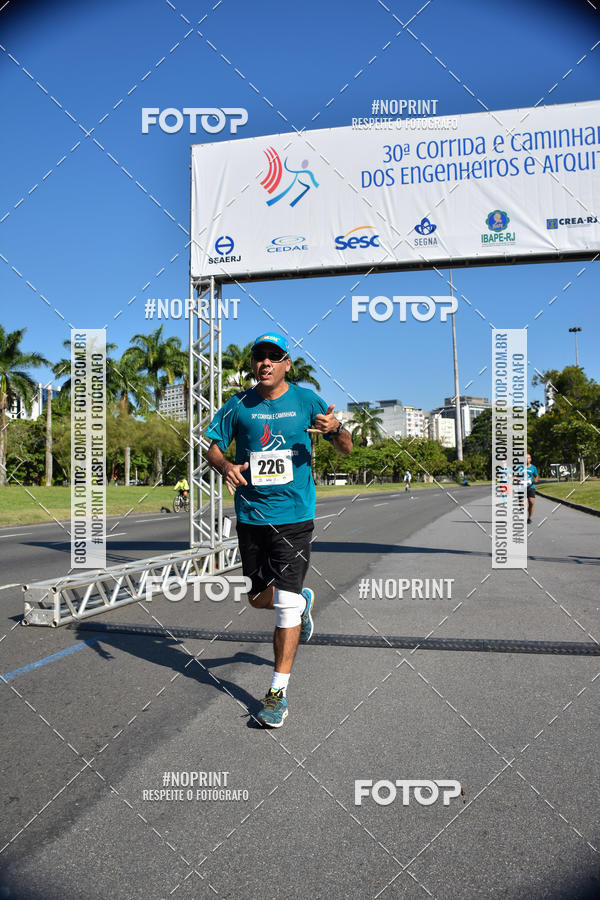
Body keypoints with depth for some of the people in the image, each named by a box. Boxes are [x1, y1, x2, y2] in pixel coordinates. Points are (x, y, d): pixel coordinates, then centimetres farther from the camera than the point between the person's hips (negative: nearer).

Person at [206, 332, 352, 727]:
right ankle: (305, 600, 46)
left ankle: (278, 692, 5)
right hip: (251, 516, 3)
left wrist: (335, 428, -19)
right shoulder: (239, 405, 4)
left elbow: (347, 448, 4)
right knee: (258, 598, 13)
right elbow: (214, 446, 9)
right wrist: (225, 466, -15)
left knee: (286, 605, -7)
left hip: (294, 515, -3)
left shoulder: (306, 400, 0)